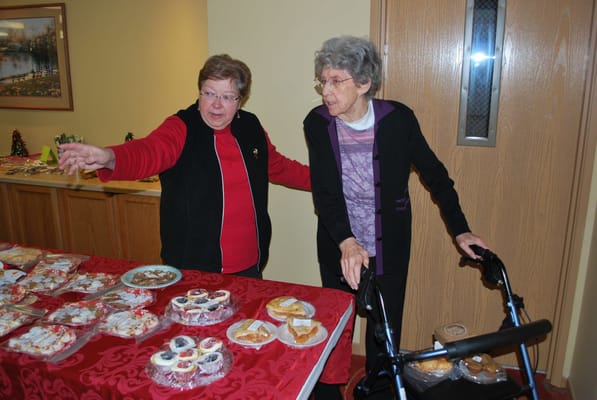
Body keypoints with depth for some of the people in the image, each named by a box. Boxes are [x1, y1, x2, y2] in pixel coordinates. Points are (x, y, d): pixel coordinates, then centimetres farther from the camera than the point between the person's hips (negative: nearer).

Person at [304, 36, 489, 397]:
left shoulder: (398, 119, -13)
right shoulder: (317, 123, -9)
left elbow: (435, 174, -1)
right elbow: (323, 193, -15)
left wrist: (460, 231, -3)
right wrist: (346, 242, -29)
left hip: (388, 251, -1)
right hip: (337, 249, 2)